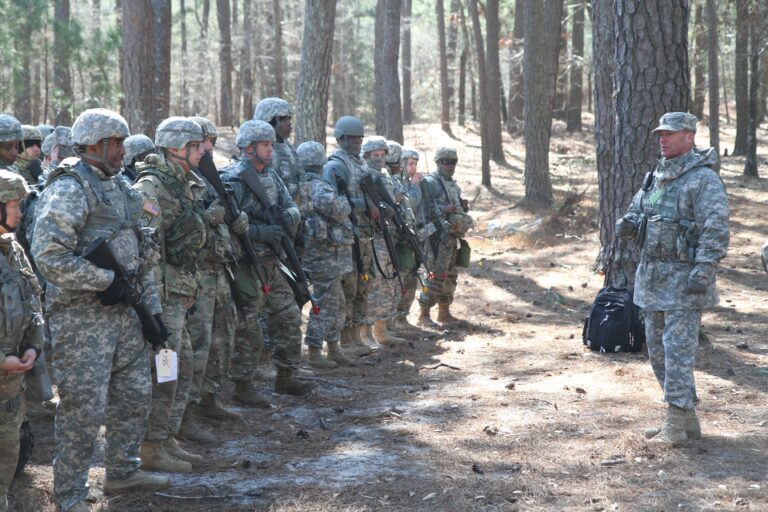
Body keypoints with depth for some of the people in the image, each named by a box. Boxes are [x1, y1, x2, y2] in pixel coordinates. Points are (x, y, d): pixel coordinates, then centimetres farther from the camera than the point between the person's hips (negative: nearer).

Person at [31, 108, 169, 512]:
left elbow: (139, 252, 20)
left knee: (135, 395, 17)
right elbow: (49, 255, -24)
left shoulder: (118, 187, 14)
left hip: (123, 311, 9)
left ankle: (123, 471, 34)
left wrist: (152, 307, 16)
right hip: (82, 316, -9)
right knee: (84, 407, -5)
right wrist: (106, 282, -20)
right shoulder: (69, 189, -14)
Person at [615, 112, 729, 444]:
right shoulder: (655, 177, 13)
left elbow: (715, 230, -18)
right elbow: (637, 212, 22)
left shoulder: (704, 180, -12)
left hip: (684, 278, -9)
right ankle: (688, 420, 20)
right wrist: (627, 225, -2)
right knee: (658, 350, 12)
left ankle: (675, 425, -4)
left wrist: (703, 272, -26)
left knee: (678, 349, -9)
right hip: (652, 276, 9)